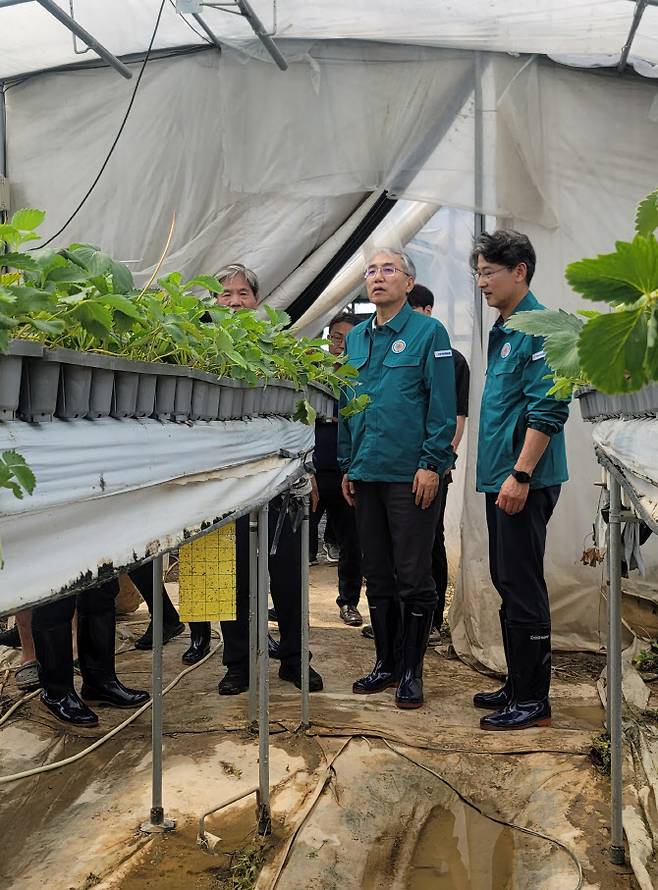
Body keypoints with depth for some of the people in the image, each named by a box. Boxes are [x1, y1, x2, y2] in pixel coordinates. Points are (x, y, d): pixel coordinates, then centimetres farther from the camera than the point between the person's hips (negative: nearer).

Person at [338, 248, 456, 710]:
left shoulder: (429, 332, -5)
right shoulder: (356, 338, 14)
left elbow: (442, 406, -9)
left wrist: (431, 464, -16)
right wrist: (347, 465, 13)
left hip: (412, 475, -6)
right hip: (367, 473, 6)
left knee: (413, 577, 1)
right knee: (377, 575, 13)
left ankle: (412, 671, 14)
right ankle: (385, 663, 26)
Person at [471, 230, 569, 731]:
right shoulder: (501, 330, 16)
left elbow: (548, 409, -20)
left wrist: (520, 474, -23)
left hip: (525, 481, -10)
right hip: (501, 477, 10)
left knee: (522, 588, -4)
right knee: (508, 583, 15)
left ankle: (533, 700, 7)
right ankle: (518, 685, 27)